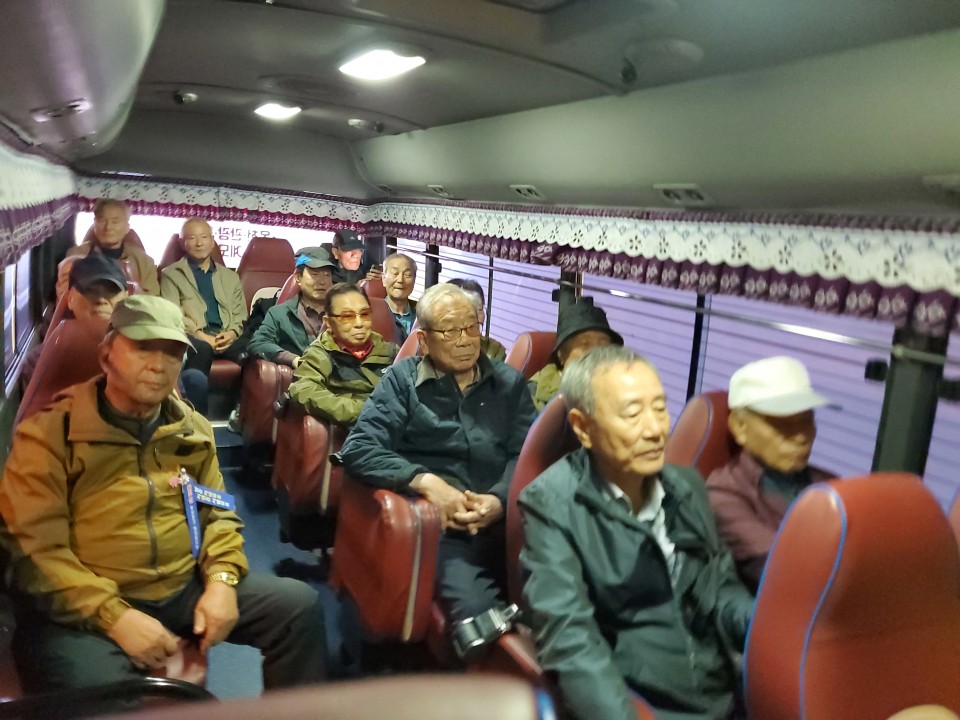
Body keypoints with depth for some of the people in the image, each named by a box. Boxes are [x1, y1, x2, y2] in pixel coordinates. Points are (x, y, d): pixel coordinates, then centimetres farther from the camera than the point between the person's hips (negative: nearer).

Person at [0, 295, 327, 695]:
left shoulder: (192, 429, 10)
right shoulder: (49, 432, -5)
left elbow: (219, 514, 16)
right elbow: (32, 547, -11)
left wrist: (221, 580, -4)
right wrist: (116, 617, -20)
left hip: (185, 588, 5)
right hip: (84, 609, -5)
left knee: (299, 604, -5)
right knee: (99, 693, -36)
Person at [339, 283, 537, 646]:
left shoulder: (509, 382, 19)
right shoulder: (402, 380, 14)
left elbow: (526, 454, 6)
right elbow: (358, 449, 2)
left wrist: (501, 499, -15)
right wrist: (426, 482, -11)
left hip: (504, 520, 2)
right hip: (438, 524, -2)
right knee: (477, 608, -31)